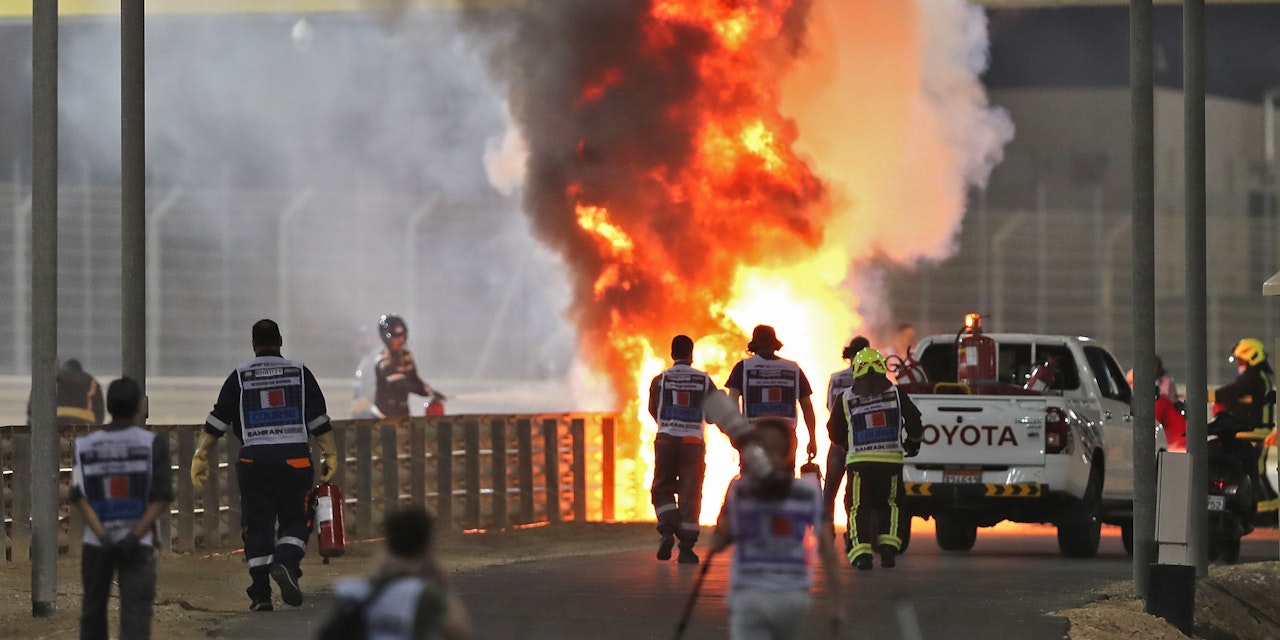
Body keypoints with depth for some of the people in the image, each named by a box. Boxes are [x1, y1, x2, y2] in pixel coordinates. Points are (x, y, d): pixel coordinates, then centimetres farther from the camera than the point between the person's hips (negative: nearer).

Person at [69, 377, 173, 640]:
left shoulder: (85, 445, 0)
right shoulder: (153, 443, -5)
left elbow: (79, 497, -7)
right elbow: (162, 497, -9)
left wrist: (102, 535, -12)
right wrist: (135, 535, -12)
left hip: (96, 542, 2)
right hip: (138, 543, -2)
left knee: (92, 610, 17)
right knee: (135, 612, -7)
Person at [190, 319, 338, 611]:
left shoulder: (240, 377, 8)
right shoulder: (299, 373, 8)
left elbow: (217, 421, 6)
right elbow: (319, 420, 5)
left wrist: (200, 456, 11)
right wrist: (330, 455, 9)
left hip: (254, 458, 0)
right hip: (295, 457, 0)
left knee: (257, 525, 6)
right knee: (295, 521, 8)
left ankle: (260, 595, 2)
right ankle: (286, 563, -21)